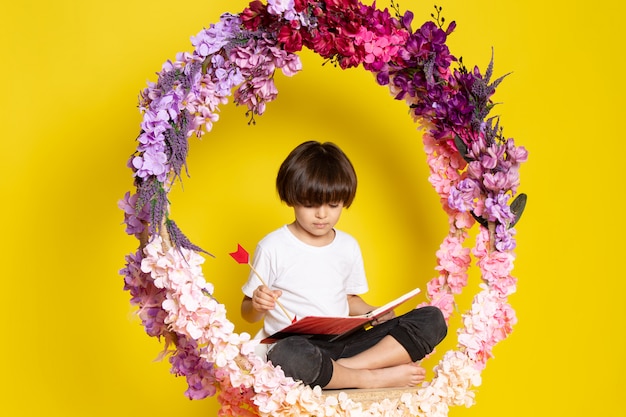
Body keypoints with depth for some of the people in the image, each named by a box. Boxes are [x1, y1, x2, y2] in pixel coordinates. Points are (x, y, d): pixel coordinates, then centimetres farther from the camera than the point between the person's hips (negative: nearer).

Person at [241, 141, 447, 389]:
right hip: (297, 345, -5)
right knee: (287, 356, -45)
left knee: (432, 319, -10)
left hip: (343, 345, 5)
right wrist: (258, 305, -18)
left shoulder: (348, 246, 15)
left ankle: (347, 367, -26)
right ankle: (375, 378, -22)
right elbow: (248, 314, 5)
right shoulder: (273, 247, 0)